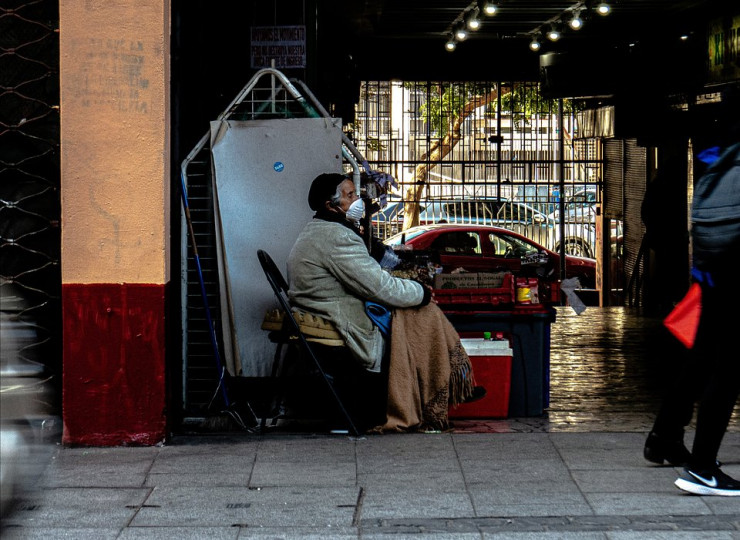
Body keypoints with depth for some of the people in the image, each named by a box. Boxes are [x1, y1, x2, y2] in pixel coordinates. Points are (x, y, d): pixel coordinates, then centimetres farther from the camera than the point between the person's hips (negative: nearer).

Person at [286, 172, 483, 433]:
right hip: (351, 328, -10)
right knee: (424, 313, -4)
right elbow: (379, 287, -20)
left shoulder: (315, 231, 15)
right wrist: (420, 292, -6)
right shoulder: (336, 237, -20)